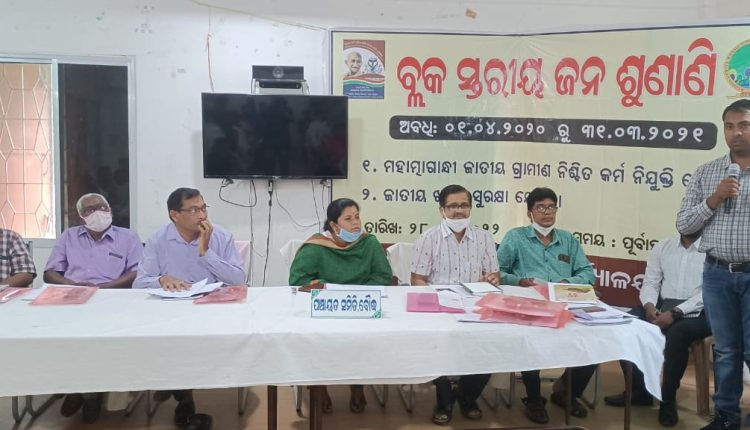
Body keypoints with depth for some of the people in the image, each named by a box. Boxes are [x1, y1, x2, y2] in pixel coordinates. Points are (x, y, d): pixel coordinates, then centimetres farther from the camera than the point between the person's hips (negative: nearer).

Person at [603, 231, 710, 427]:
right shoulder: (662, 247, 12)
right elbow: (650, 283, 10)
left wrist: (676, 313, -24)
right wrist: (649, 305, -13)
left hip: (697, 312, -5)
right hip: (662, 307, 5)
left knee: (677, 333, -36)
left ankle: (668, 399, -15)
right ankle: (639, 390, -5)